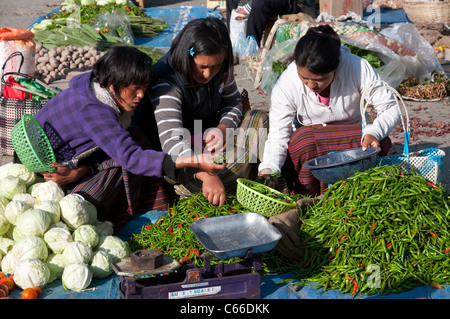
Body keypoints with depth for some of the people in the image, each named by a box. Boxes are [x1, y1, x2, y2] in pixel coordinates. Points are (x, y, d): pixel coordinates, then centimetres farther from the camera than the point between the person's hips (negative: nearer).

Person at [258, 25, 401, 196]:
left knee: (381, 143, -30)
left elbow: (390, 108, -16)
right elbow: (277, 136, -19)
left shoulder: (358, 68, -22)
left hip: (352, 139, 1)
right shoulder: (284, 86, -21)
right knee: (304, 139, -35)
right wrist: (267, 169, -39)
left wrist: (373, 133, -37)